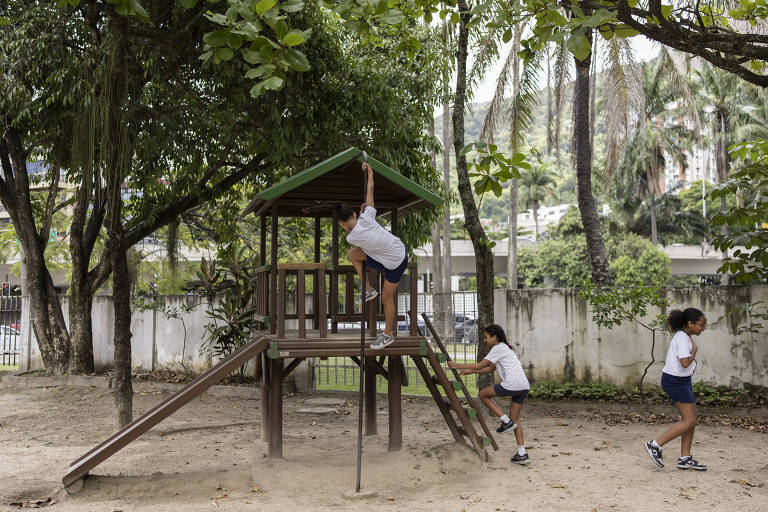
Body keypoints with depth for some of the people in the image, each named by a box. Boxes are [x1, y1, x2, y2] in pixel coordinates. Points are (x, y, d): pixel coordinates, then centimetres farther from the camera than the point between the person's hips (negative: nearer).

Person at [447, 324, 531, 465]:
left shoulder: (498, 349, -4)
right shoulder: (505, 348, 25)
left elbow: (480, 365, -5)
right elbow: (491, 369, 31)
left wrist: (457, 365, 0)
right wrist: (470, 372, 29)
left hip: (512, 385, -10)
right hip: (524, 387, 10)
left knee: (483, 395, 10)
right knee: (515, 419, 16)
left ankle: (506, 421, 5)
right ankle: (522, 454, 11)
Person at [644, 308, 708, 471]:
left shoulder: (686, 336, 13)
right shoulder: (682, 338, -18)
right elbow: (685, 363, -27)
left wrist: (692, 361, 4)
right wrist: (694, 350, -12)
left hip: (682, 380, 10)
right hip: (675, 381, -10)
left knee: (690, 419, 10)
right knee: (689, 421, -8)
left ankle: (685, 458, 16)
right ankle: (655, 445, -5)